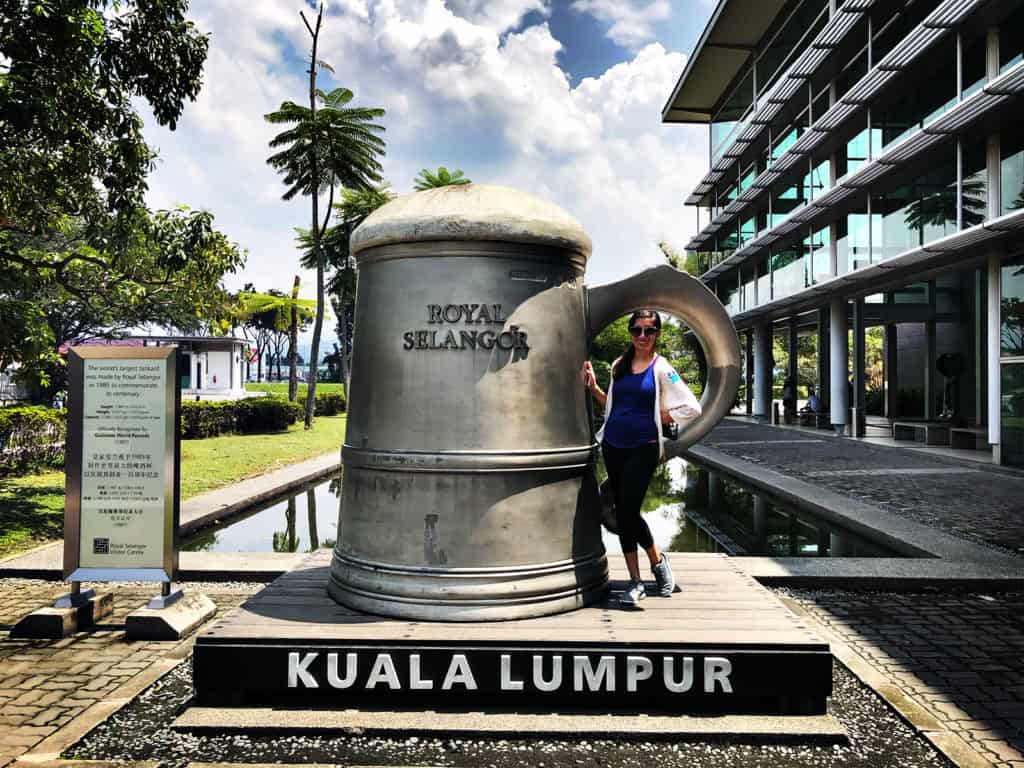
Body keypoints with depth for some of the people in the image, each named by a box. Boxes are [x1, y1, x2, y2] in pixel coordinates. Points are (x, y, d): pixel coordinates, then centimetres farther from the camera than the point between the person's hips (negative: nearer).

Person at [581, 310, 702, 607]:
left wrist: (659, 418, -5)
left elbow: (692, 408, -7)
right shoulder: (619, 365, 11)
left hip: (643, 448, -5)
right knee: (624, 513, 7)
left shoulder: (661, 369, -4)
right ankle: (635, 581, 17)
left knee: (627, 511, -10)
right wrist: (593, 387, 8)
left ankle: (657, 561, 16)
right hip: (613, 446, 5)